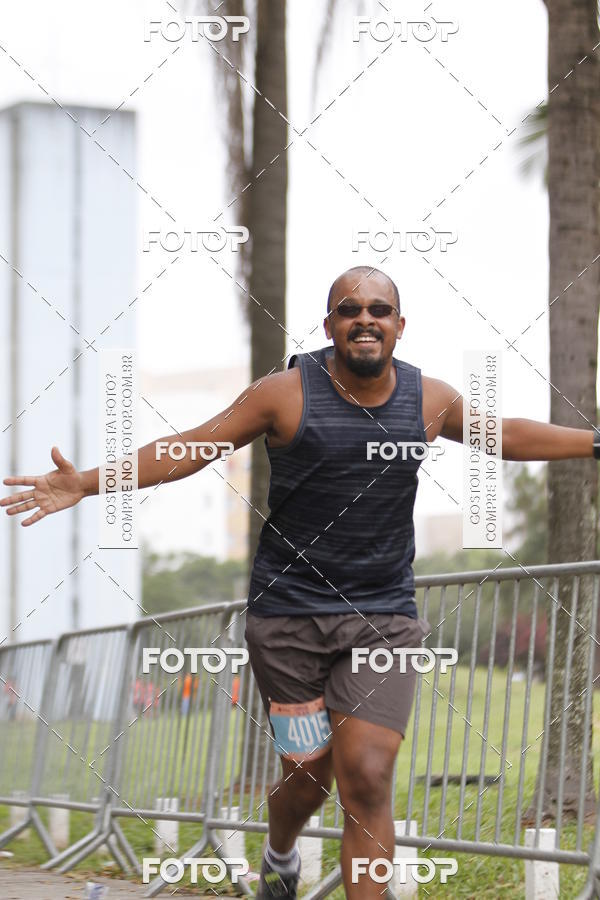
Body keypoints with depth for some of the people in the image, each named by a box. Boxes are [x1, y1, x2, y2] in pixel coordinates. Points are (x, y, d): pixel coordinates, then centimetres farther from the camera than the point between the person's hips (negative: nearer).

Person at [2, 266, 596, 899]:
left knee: (366, 777, -12)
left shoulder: (429, 400, 3)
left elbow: (506, 436, 21)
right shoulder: (288, 393, -6)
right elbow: (189, 448, -3)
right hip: (289, 613, -1)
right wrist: (86, 484, -11)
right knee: (310, 774, 6)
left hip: (384, 617, 1)